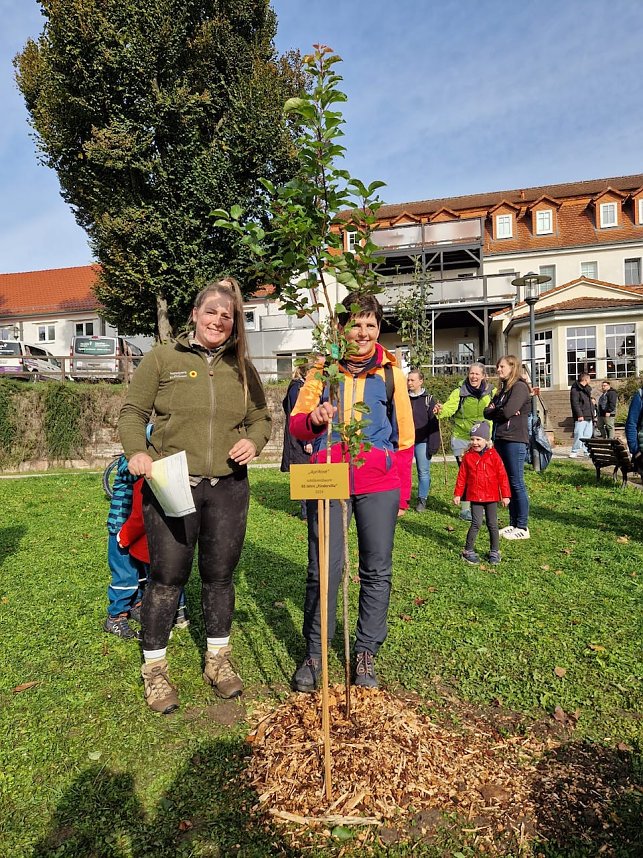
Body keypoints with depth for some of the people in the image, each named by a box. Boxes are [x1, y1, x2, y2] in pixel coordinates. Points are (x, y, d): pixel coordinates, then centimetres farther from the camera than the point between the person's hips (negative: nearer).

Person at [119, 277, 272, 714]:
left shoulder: (242, 367, 9)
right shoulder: (162, 359, 0)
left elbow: (261, 417, 15)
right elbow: (133, 412, 1)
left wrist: (253, 441, -6)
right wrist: (137, 452, -17)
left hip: (228, 487, 3)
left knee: (220, 575, 12)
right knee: (167, 577, 4)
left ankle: (218, 659, 32)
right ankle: (155, 668, 23)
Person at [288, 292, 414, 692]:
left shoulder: (391, 371, 7)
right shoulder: (323, 368, 6)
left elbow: (404, 435, 9)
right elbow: (297, 424, 3)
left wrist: (402, 490, 6)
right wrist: (313, 420, -20)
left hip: (378, 484, 1)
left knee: (377, 571, 8)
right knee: (323, 569, 1)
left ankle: (366, 652, 27)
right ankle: (315, 652, 21)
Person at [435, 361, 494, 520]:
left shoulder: (491, 393, 2)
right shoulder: (459, 393, -9)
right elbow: (449, 407, -22)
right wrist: (440, 410, -44)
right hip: (462, 440, -3)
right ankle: (465, 509, 9)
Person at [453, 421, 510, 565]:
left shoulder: (493, 455, -4)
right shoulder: (468, 456, 0)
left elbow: (502, 476, -2)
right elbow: (462, 476, 4)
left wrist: (505, 495, -3)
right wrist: (457, 494, 3)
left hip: (491, 496, 0)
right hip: (475, 496, 0)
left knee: (492, 524, 8)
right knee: (476, 523, -5)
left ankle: (494, 552, 23)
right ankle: (468, 551, 8)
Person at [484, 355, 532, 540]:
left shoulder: (520, 387, -7)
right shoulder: (502, 389, 19)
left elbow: (507, 411, -18)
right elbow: (487, 412, 11)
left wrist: (493, 411, 1)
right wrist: (498, 411, -8)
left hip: (515, 440, -9)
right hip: (500, 440, 9)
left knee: (516, 483, -4)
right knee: (507, 483, 11)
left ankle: (522, 527, 4)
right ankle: (513, 523, 19)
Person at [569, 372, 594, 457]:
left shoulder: (587, 389, 21)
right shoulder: (575, 390, -9)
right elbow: (575, 403, -16)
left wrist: (592, 414, 20)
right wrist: (579, 415, -21)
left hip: (589, 417, 9)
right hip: (581, 417, -9)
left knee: (588, 435, 10)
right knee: (579, 435, -11)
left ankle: (586, 451, 17)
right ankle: (574, 451, -6)